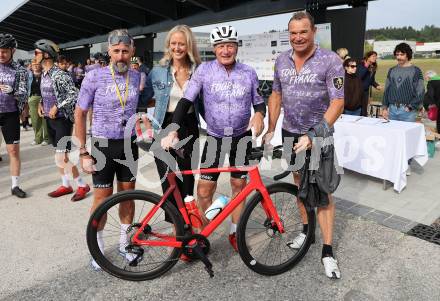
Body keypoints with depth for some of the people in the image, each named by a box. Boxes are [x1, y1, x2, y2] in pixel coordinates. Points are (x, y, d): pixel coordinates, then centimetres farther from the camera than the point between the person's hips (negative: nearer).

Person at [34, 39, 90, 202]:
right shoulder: (43, 74, 9)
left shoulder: (59, 75, -17)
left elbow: (75, 94, -22)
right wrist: (41, 104, 6)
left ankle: (82, 185, 6)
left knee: (61, 157, -9)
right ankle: (65, 185, 26)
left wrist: (57, 106, -21)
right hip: (50, 119, 9)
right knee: (58, 154, 14)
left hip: (61, 119, -9)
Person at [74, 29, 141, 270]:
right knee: (102, 198, 4)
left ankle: (124, 241, 30)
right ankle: (98, 246, 24)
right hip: (103, 146, -3)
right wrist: (83, 153, -8)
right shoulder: (95, 76, -9)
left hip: (129, 145, 3)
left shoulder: (138, 77, 0)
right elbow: (80, 114, -4)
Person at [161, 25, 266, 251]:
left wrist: (259, 114, -17)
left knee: (239, 185, 10)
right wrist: (173, 131, -24)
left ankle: (235, 232, 29)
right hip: (214, 137, -1)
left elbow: (259, 101, 7)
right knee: (204, 190, -4)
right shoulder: (204, 70, -8)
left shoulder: (249, 73, -3)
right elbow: (186, 101, -11)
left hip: (241, 137, 2)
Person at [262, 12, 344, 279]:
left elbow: (337, 103, -17)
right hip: (290, 132, 5)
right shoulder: (282, 60, 2)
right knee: (300, 182, 14)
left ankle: (328, 251, 7)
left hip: (319, 135, -4)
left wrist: (313, 136, -25)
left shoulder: (330, 61, -13)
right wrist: (271, 129, 5)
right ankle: (307, 228, 32)